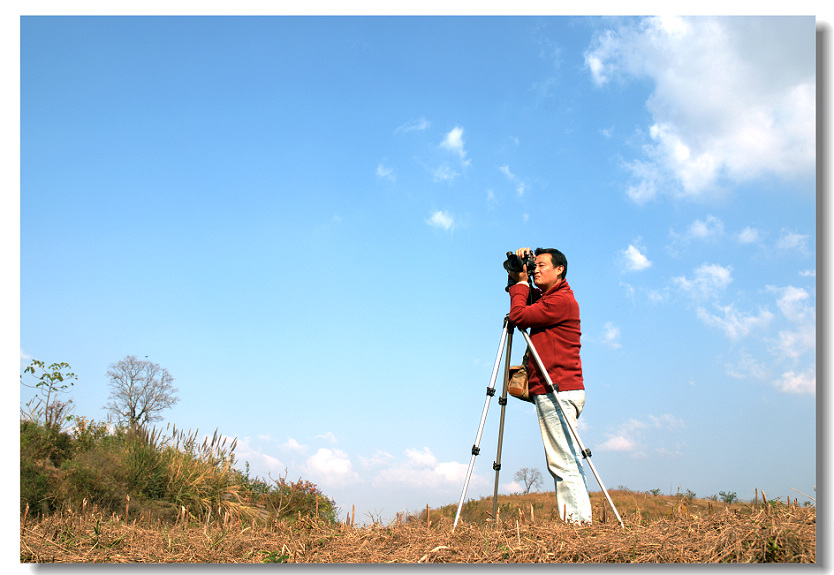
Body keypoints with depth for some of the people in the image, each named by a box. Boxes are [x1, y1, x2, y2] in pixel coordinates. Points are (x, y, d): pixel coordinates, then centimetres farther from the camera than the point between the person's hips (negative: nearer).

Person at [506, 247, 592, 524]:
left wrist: (522, 283, -1)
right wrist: (517, 276, 13)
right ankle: (578, 519, 8)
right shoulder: (543, 296, 19)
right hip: (556, 393, 10)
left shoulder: (561, 300, -10)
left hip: (558, 392, -10)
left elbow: (518, 317, -15)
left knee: (563, 462, -12)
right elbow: (517, 289, 34)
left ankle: (578, 519, -13)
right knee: (565, 461, 8)